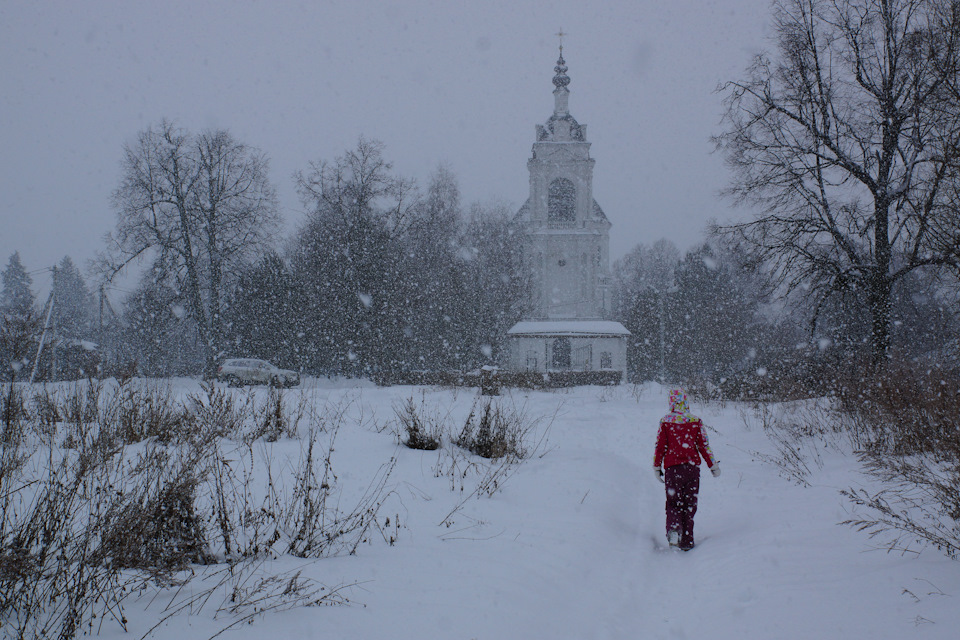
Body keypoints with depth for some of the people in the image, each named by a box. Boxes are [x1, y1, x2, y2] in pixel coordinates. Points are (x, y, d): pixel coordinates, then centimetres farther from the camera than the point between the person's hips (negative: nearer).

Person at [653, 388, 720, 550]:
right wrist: (713, 465, 13)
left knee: (673, 502, 6)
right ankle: (686, 541, 8)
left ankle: (673, 531, -21)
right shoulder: (695, 421, 0)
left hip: (672, 467, -1)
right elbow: (704, 445, 3)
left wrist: (657, 467, 11)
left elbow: (660, 446, 0)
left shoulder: (665, 421, -2)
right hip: (692, 467, 1)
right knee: (690, 504, 9)